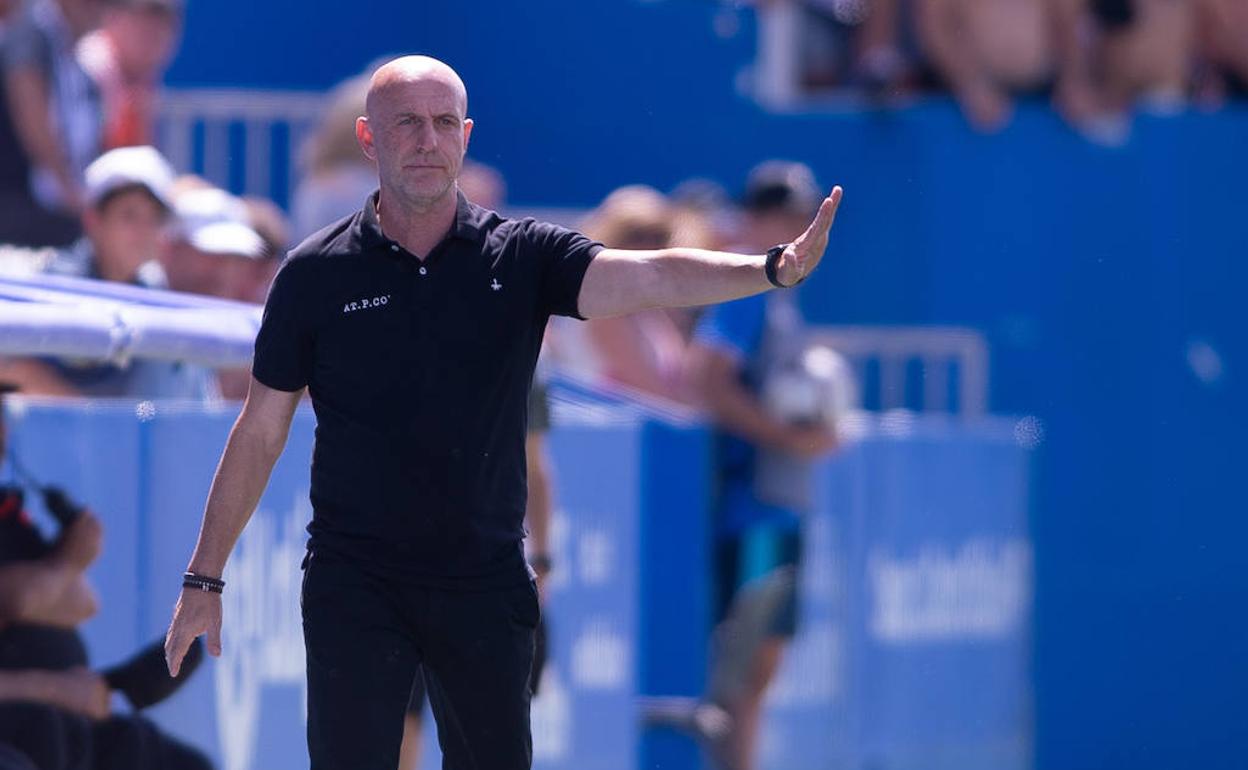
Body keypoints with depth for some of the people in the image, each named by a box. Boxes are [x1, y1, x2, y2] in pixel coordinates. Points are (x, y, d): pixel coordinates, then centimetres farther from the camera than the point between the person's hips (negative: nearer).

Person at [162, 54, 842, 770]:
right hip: (353, 585, -1)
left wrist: (774, 269, -35)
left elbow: (646, 277, -16)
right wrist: (204, 577, 6)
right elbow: (261, 430, 6)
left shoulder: (523, 256, 1)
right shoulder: (315, 274, 0)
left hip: (486, 584, 1)